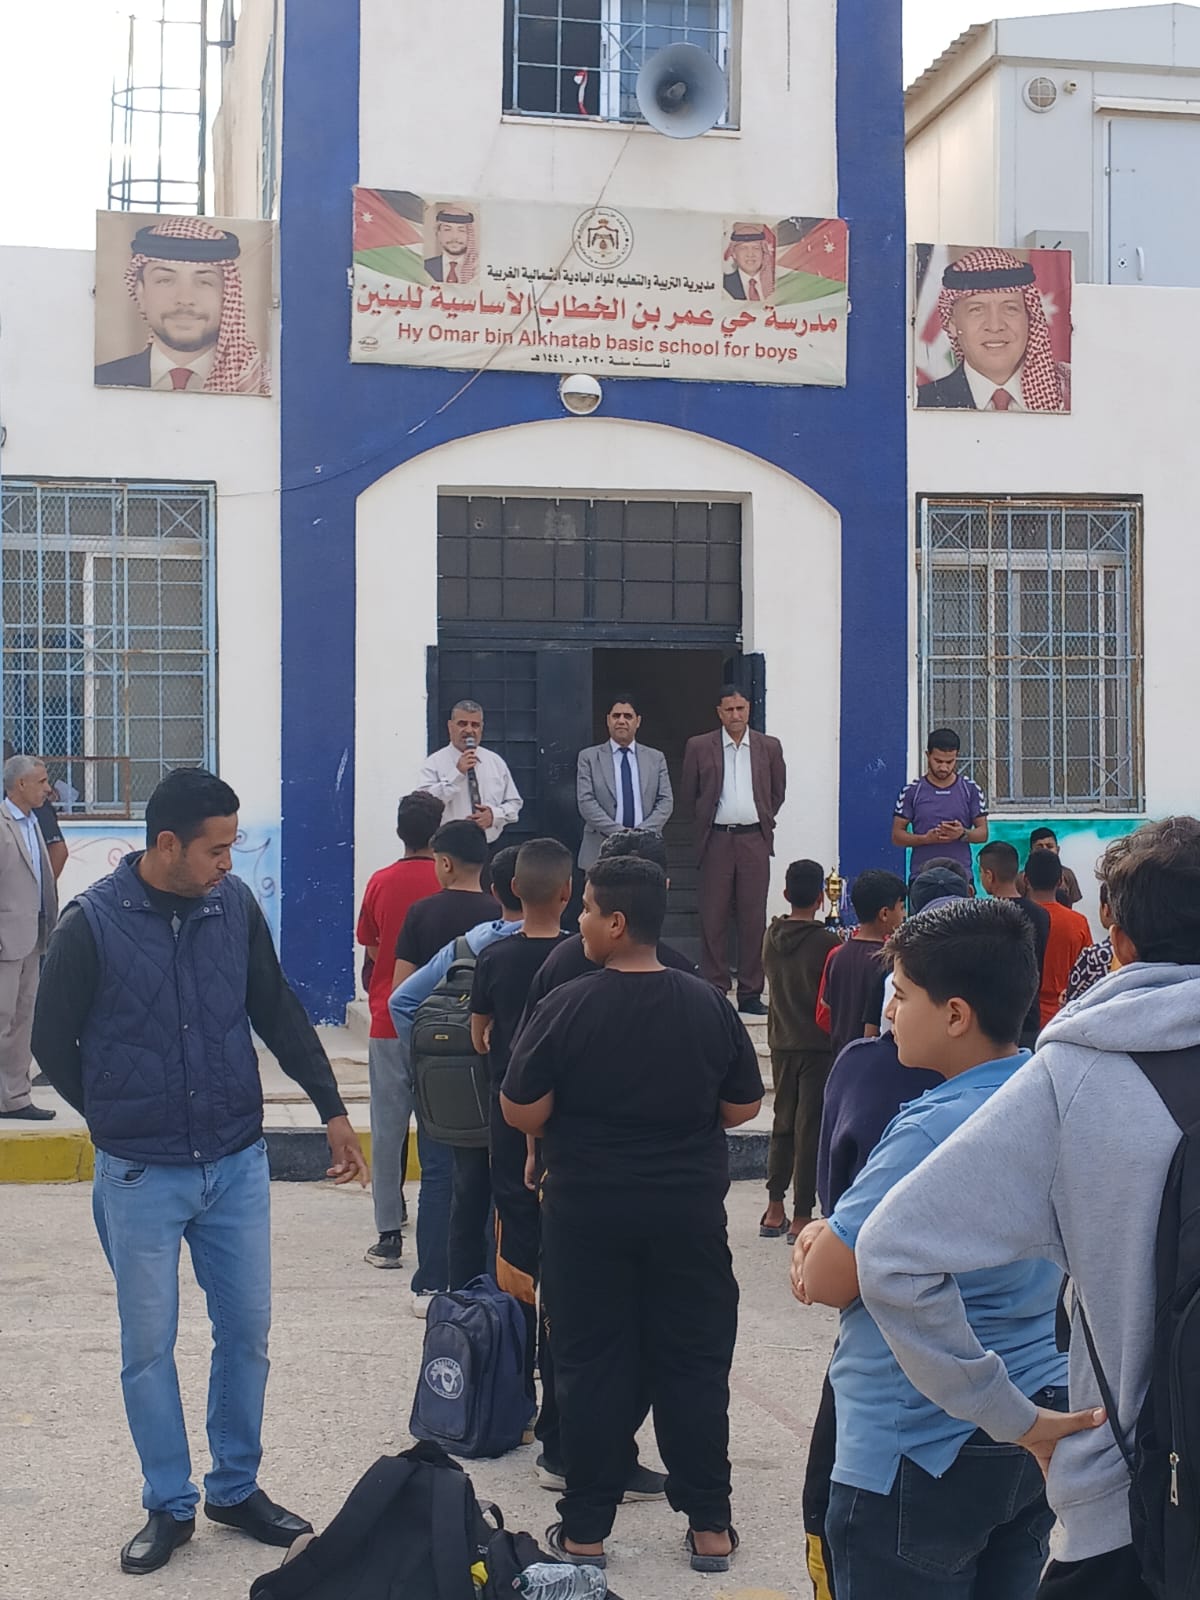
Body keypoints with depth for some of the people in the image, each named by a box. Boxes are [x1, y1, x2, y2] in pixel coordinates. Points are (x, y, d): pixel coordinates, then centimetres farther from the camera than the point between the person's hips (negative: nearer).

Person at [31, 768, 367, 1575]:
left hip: (238, 1165, 3)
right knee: (148, 1345, 7)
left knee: (247, 1332, 11)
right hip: (141, 1175, -3)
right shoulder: (93, 923, -14)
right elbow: (53, 1042, -3)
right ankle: (169, 1506, 23)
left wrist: (332, 1107, 7)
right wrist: (121, 1120, 5)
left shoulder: (235, 905, -4)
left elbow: (279, 1012, 7)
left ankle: (237, 1489, 28)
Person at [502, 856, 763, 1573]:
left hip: (588, 1211, -2)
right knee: (695, 1365, 11)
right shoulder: (710, 1005, -4)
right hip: (690, 1212, 2)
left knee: (593, 1366, 8)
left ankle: (587, 1529, 15)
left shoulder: (567, 1007, -13)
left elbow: (523, 1113, -11)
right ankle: (710, 1526, 18)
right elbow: (744, 1106, 5)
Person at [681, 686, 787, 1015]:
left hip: (754, 840, 1)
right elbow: (689, 794, 10)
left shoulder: (769, 747, 8)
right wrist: (707, 820, 8)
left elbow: (778, 792, 17)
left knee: (754, 919, 2)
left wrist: (763, 820, 11)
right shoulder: (699, 747, 3)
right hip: (717, 840, -1)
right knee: (713, 918, -1)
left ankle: (750, 993, 7)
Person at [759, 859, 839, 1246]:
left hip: (781, 1043, 5)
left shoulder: (772, 937, 1)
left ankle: (774, 1212, 16)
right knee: (809, 1128, 1)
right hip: (817, 1046, -5)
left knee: (783, 1124, 15)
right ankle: (801, 1217, 3)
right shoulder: (827, 943, -15)